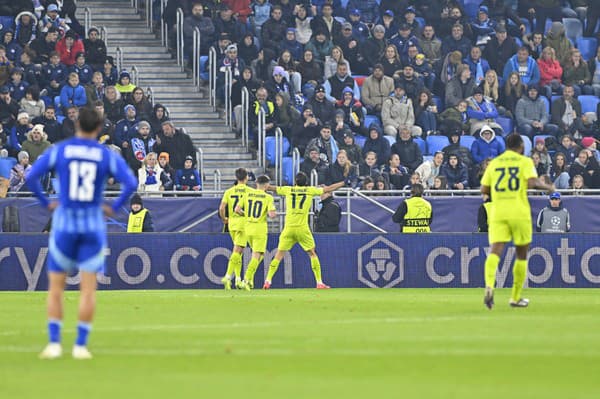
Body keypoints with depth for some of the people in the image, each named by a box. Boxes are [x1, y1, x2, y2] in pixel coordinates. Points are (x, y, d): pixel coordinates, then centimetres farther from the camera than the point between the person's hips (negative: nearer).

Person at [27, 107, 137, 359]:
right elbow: (130, 183, -9)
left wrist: (46, 203, 2)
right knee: (88, 289, 3)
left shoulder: (58, 151, 0)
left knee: (55, 286, 9)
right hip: (93, 224, 0)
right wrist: (115, 207, 1)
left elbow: (31, 177, -8)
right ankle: (81, 345, 0)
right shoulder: (107, 155, 0)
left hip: (64, 223, 0)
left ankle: (54, 344, 2)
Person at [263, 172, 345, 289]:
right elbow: (329, 189, 14)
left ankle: (268, 280, -4)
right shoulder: (310, 190, 5)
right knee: (312, 254, 11)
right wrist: (344, 183, 28)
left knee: (279, 255, 5)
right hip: (302, 229, -1)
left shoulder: (288, 190, 6)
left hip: (288, 228, 1)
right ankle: (319, 282, 7)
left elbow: (270, 188, 15)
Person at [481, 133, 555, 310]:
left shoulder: (494, 163, 12)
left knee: (495, 251, -8)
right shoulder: (525, 161, 1)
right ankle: (515, 297, 16)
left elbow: (484, 189, 10)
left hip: (497, 212, 2)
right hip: (519, 212, -2)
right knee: (522, 255, 12)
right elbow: (532, 183, -14)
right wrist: (547, 187, 4)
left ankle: (489, 285, -36)